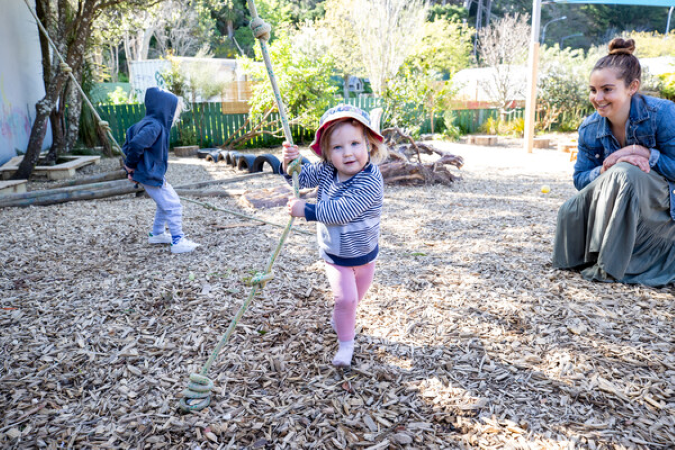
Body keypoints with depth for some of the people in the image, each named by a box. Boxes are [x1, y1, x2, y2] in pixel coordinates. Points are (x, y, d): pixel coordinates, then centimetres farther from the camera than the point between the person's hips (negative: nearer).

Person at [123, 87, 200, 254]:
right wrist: (131, 165, -17)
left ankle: (157, 234, 36)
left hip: (154, 175, 10)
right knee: (173, 206, -5)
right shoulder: (154, 126, -20)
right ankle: (178, 241, 1)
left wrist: (130, 167, 13)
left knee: (166, 203, 24)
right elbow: (136, 144, -33)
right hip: (151, 176, -10)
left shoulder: (147, 123, 11)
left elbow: (129, 145, 17)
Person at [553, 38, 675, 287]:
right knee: (569, 214, -23)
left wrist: (645, 154, -26)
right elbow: (580, 179, -6)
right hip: (616, 215, 4)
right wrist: (606, 169, -26)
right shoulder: (589, 128, -5)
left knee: (624, 173, -34)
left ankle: (610, 267, -26)